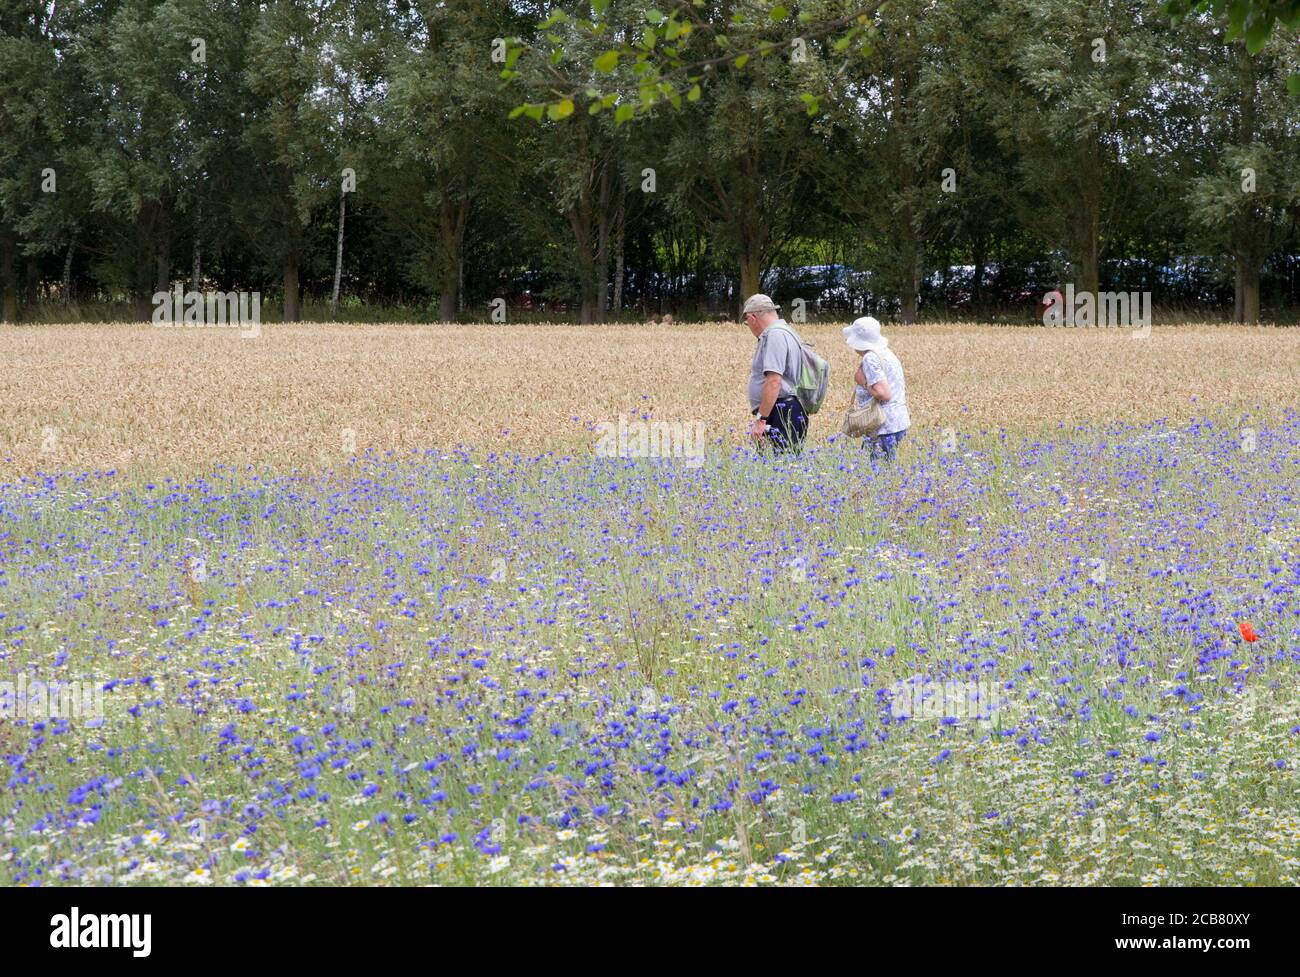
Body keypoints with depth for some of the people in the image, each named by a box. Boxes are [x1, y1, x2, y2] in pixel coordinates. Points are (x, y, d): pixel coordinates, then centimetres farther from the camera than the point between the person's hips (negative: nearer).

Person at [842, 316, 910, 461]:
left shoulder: (871, 358, -15)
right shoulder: (885, 352, 14)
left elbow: (883, 394, -23)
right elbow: (903, 385, 21)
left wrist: (863, 382, -12)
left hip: (885, 426, -10)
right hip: (899, 421, 10)